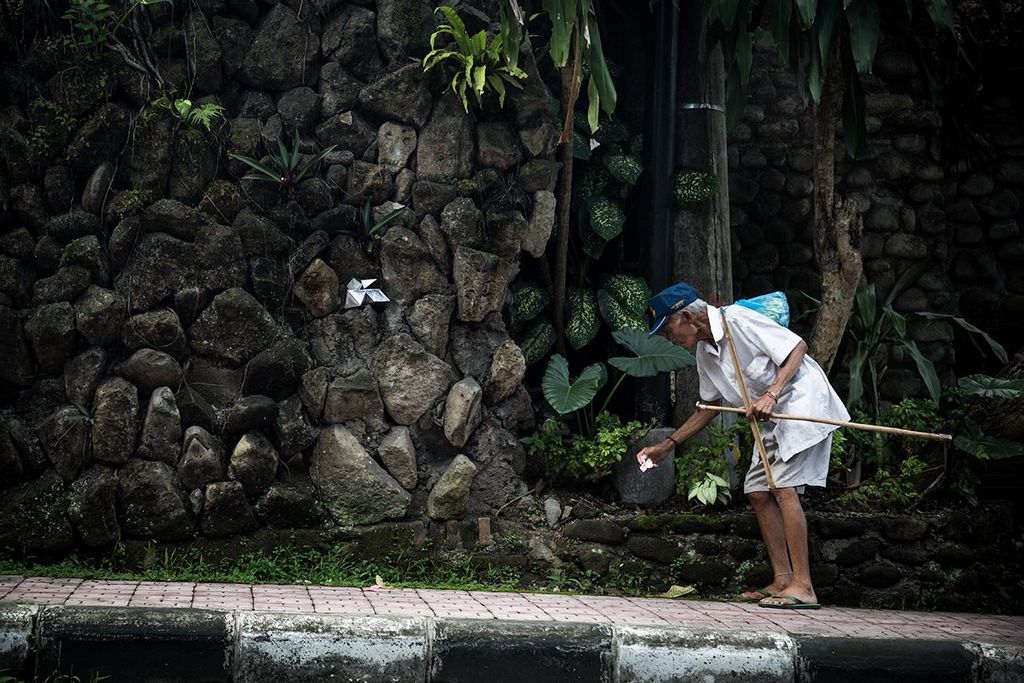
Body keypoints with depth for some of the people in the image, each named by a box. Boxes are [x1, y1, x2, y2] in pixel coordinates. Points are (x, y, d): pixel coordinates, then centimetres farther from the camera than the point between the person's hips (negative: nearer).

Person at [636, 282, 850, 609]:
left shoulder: (739, 321, -18)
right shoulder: (704, 352, 9)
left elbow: (797, 347, -18)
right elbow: (709, 407, 20)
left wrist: (771, 394, -28)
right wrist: (667, 446, 17)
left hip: (802, 399, -10)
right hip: (774, 416, 10)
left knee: (784, 487, -18)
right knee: (758, 491, 5)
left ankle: (803, 587, -19)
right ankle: (783, 580, 7)